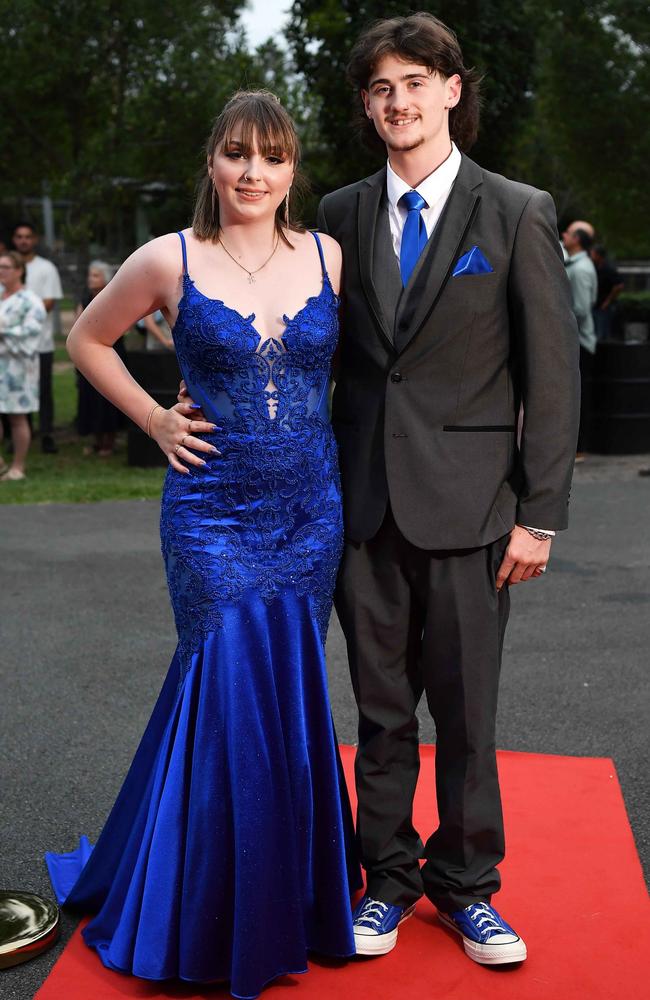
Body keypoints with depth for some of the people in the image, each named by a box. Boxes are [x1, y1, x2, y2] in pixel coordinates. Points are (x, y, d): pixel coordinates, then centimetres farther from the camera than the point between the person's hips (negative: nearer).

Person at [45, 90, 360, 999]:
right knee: (228, 685, -1)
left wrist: (331, 420, 5)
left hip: (310, 509, 3)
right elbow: (88, 338, 10)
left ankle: (287, 896, 29)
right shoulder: (171, 260, -4)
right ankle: (211, 918, 19)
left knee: (291, 691, 9)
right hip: (212, 513, -2)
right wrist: (155, 419, 2)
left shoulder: (329, 257, 3)